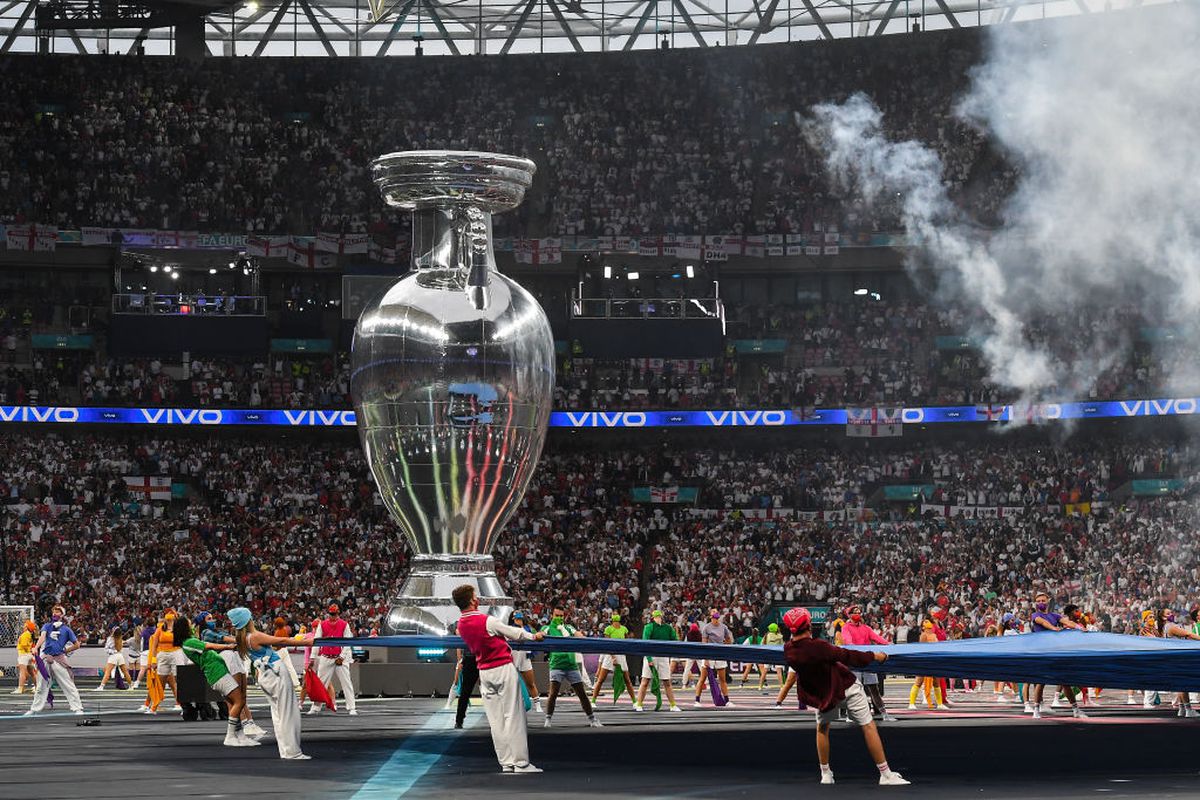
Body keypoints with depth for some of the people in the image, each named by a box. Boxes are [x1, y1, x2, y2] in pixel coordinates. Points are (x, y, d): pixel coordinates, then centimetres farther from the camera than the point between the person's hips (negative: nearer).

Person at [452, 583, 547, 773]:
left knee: (495, 720, 7)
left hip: (484, 671, 7)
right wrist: (534, 636, 14)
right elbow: (515, 634, -6)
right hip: (503, 669, -7)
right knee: (513, 716, -3)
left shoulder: (461, 624, 3)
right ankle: (521, 763, -3)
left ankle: (506, 763, 7)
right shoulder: (487, 621, -18)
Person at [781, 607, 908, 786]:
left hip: (821, 694, 5)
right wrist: (873, 656, -9)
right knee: (868, 726, 0)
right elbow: (847, 656, -21)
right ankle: (886, 775, -1)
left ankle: (826, 775, 25)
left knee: (822, 728, 27)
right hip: (845, 687, -5)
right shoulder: (817, 646, -28)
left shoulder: (788, 650, -11)